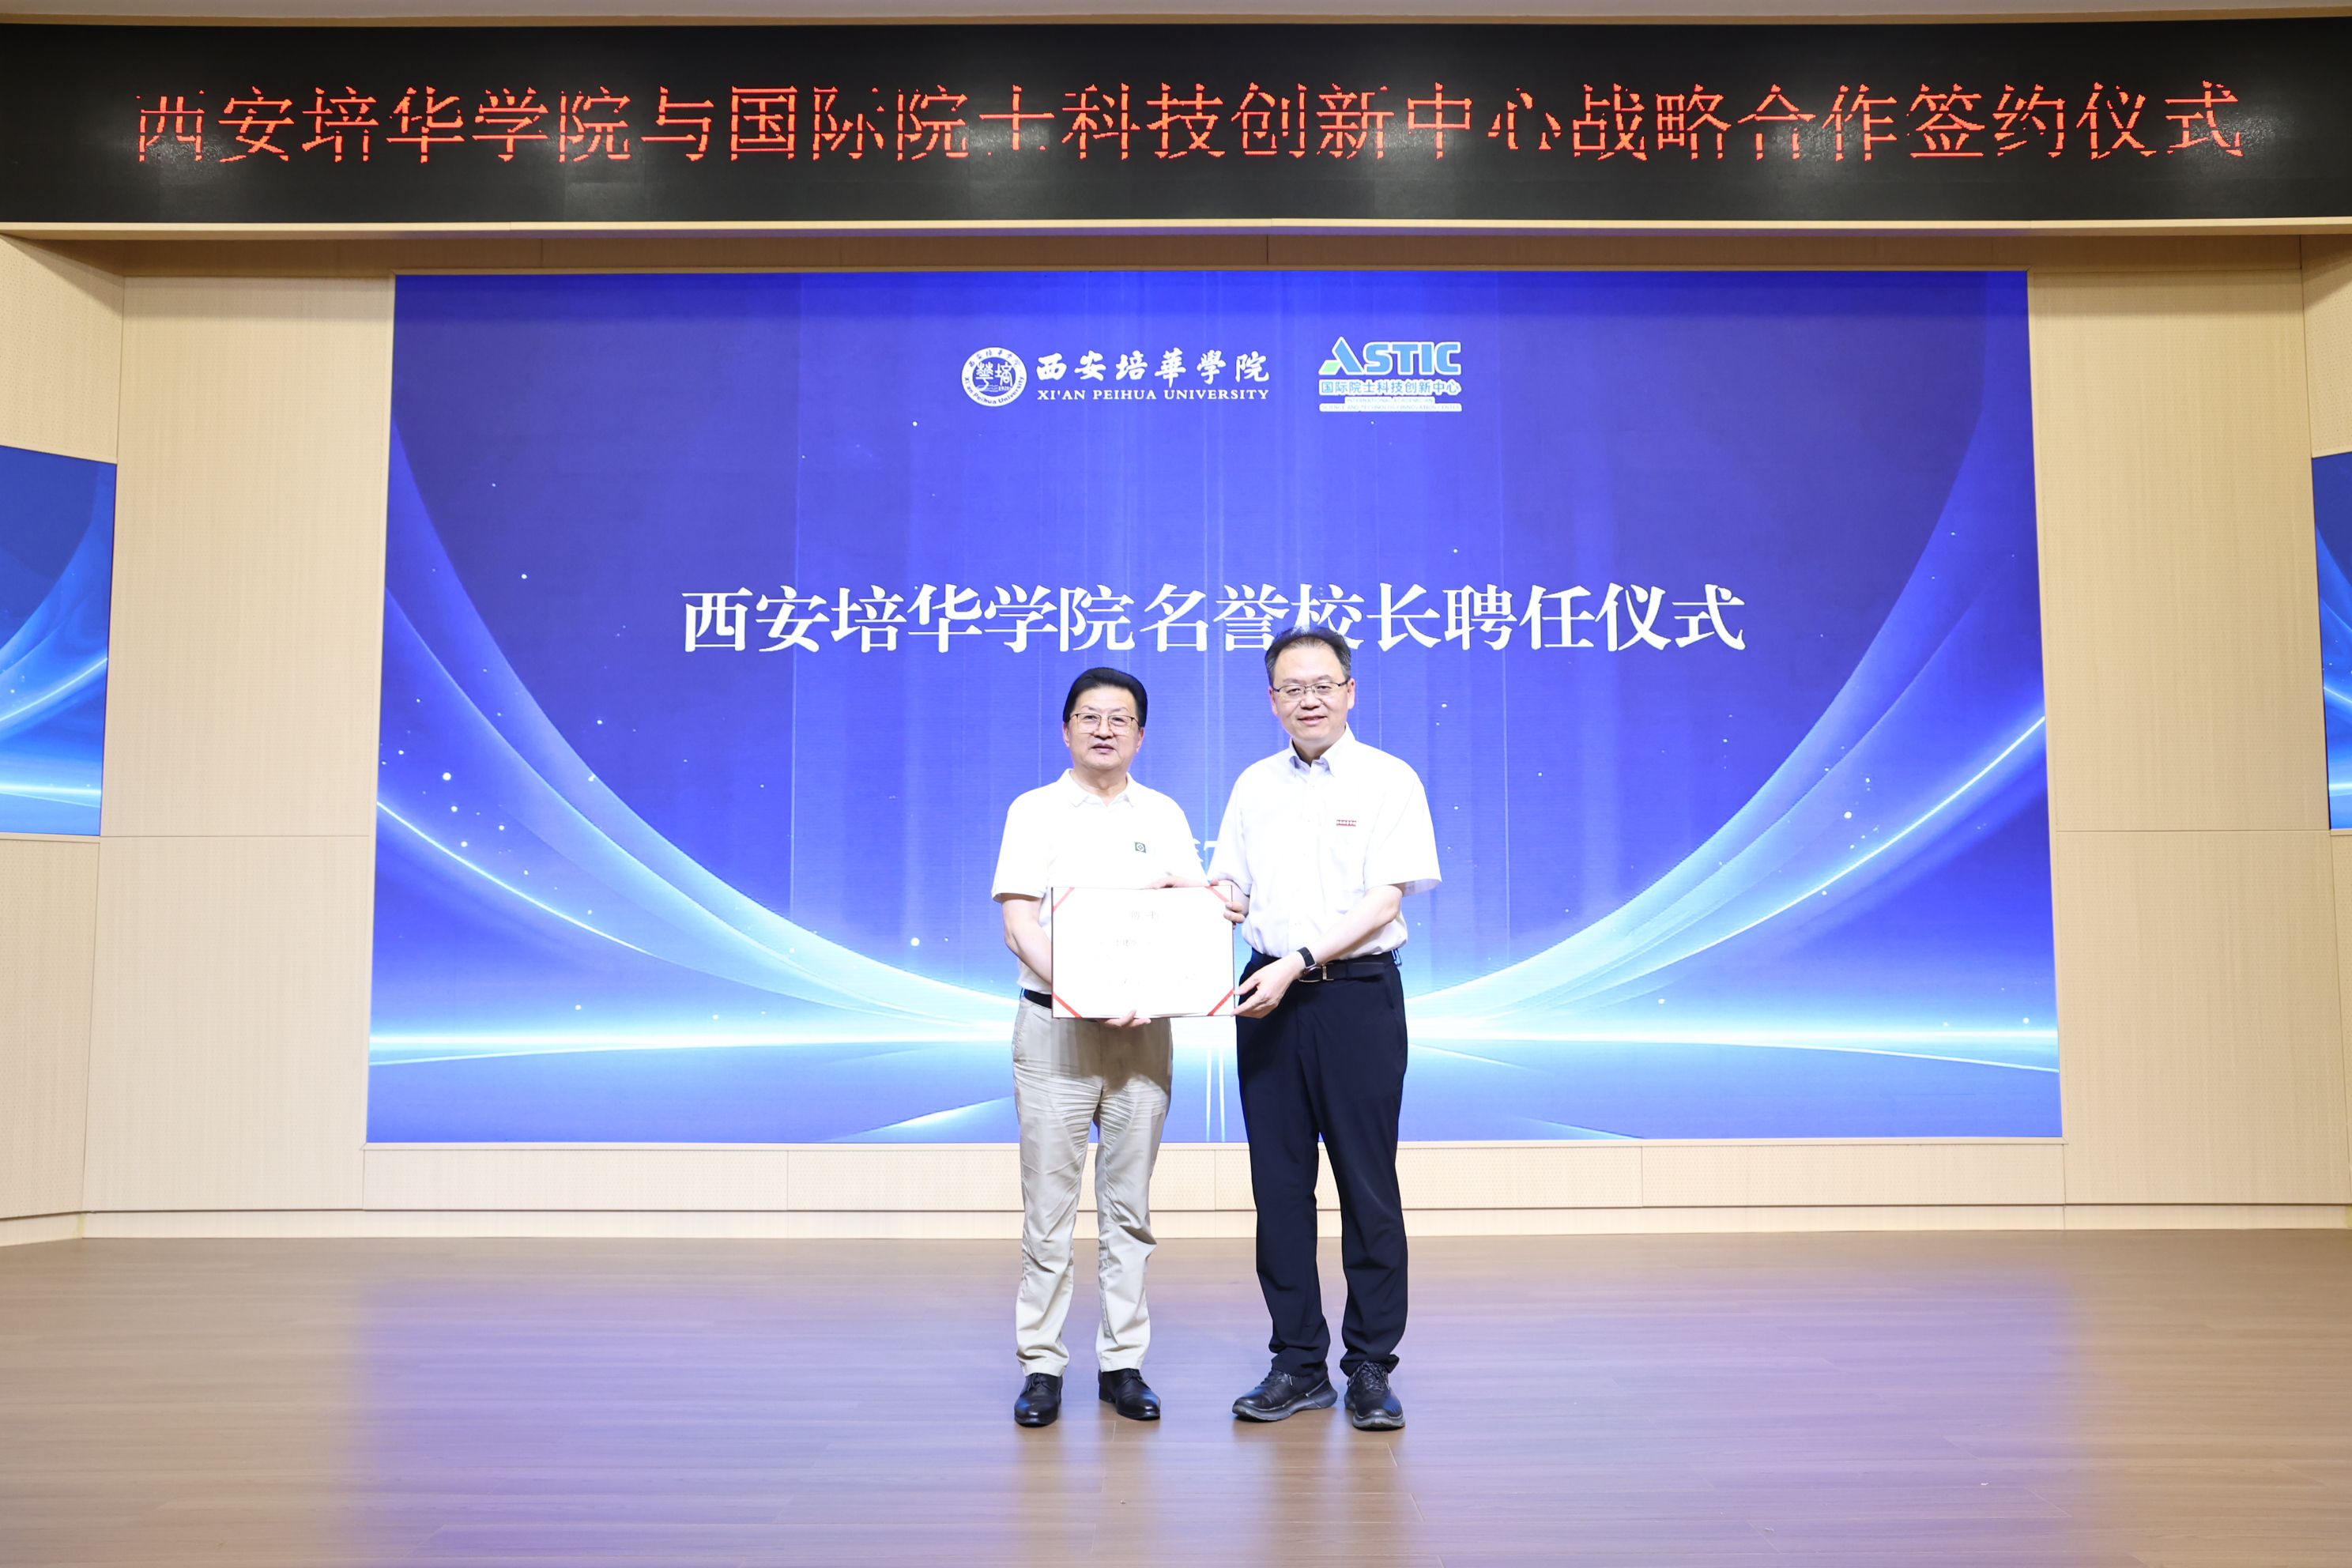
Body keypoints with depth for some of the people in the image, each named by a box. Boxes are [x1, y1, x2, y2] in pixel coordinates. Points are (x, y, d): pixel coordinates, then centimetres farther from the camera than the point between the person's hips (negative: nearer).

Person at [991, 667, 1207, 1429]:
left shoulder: (1164, 815, 11)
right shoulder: (1035, 811, 3)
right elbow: (1019, 923, -6)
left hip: (1144, 1027, 3)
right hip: (1054, 1024, -2)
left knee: (1130, 1204, 7)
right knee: (1049, 1203, 0)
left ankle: (1123, 1361, 16)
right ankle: (1041, 1364, 10)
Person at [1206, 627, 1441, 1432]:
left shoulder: (1388, 781, -2)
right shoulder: (1254, 786, 12)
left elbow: (1386, 898, -10)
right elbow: (1233, 890, 15)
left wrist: (1299, 962, -19)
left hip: (1357, 995, -4)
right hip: (1268, 996, 4)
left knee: (1367, 1184, 1)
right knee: (1279, 1183, 7)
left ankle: (1371, 1367, 13)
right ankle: (1298, 1363, 18)